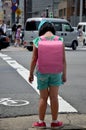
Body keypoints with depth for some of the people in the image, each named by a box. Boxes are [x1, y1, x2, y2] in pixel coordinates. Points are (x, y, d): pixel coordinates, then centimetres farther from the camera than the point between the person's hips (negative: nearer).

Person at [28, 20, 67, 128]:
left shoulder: (37, 40, -7)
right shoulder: (59, 40, -4)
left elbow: (34, 59, -6)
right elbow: (63, 60, -2)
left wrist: (31, 73, 6)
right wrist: (64, 74, 8)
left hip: (42, 72, -1)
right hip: (55, 72, 1)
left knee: (43, 97, 11)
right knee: (54, 97, 10)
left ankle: (41, 121, 20)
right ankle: (54, 121, 20)